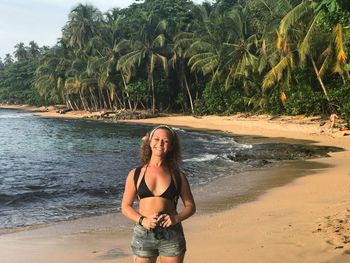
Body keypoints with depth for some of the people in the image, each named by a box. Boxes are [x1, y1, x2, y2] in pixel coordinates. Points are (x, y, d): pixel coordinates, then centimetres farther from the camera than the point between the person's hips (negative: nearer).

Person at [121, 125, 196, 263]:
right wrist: (142, 220, -13)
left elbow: (190, 206, 8)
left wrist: (176, 218, -12)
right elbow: (126, 207, 5)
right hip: (143, 234, 0)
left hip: (172, 234, 0)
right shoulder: (135, 174, 4)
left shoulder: (177, 175, 4)